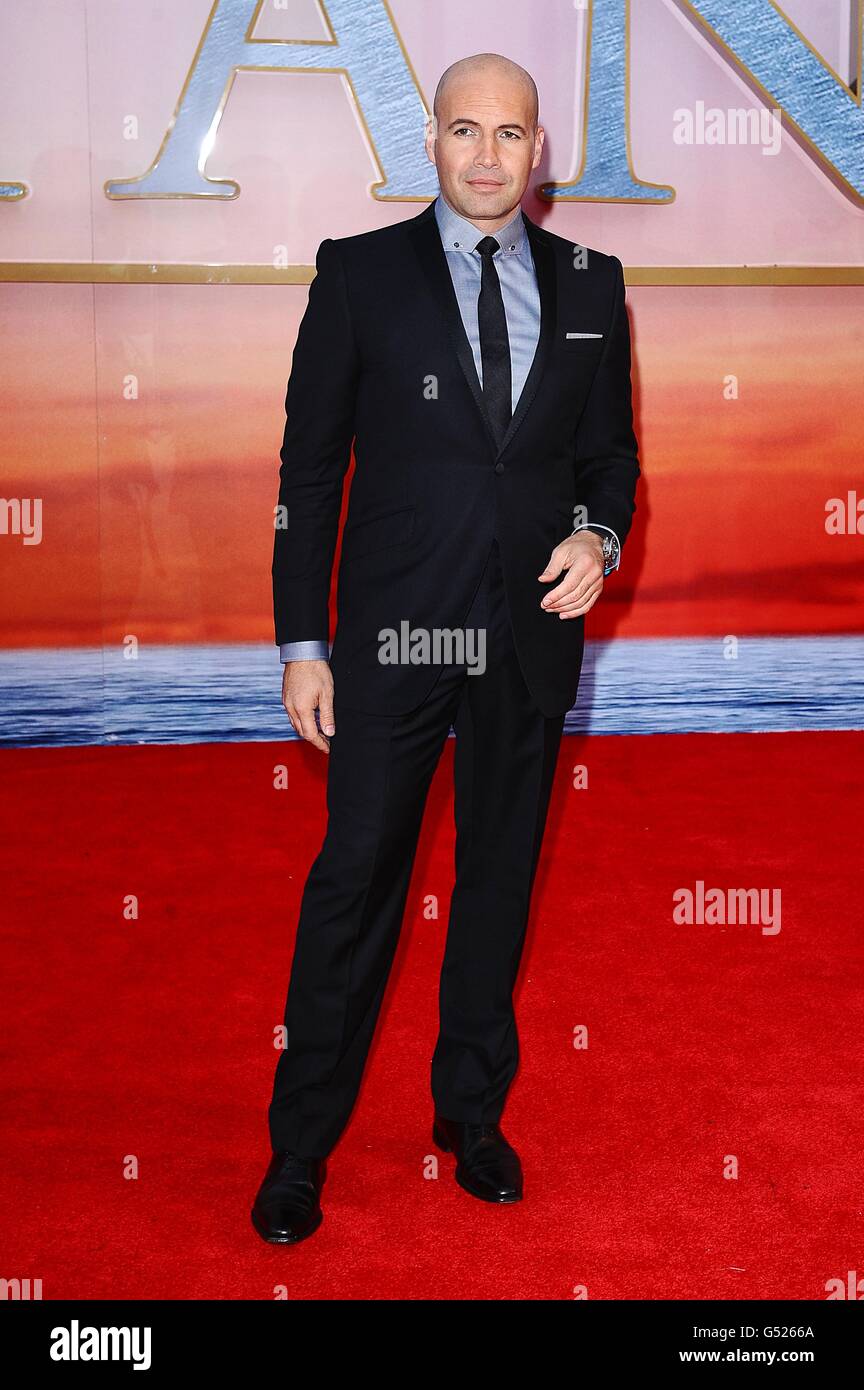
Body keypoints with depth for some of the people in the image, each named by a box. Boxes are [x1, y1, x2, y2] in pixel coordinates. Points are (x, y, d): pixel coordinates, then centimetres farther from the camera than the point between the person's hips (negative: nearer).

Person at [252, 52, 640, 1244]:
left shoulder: (589, 286, 7)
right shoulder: (360, 273, 0)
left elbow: (611, 447, 14)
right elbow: (309, 464, -1)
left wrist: (599, 536, -9)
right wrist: (303, 643, -5)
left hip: (531, 636, 3)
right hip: (394, 631, -2)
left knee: (501, 876, 13)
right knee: (354, 880, 2)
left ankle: (474, 1113, 31)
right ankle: (302, 1144, 17)